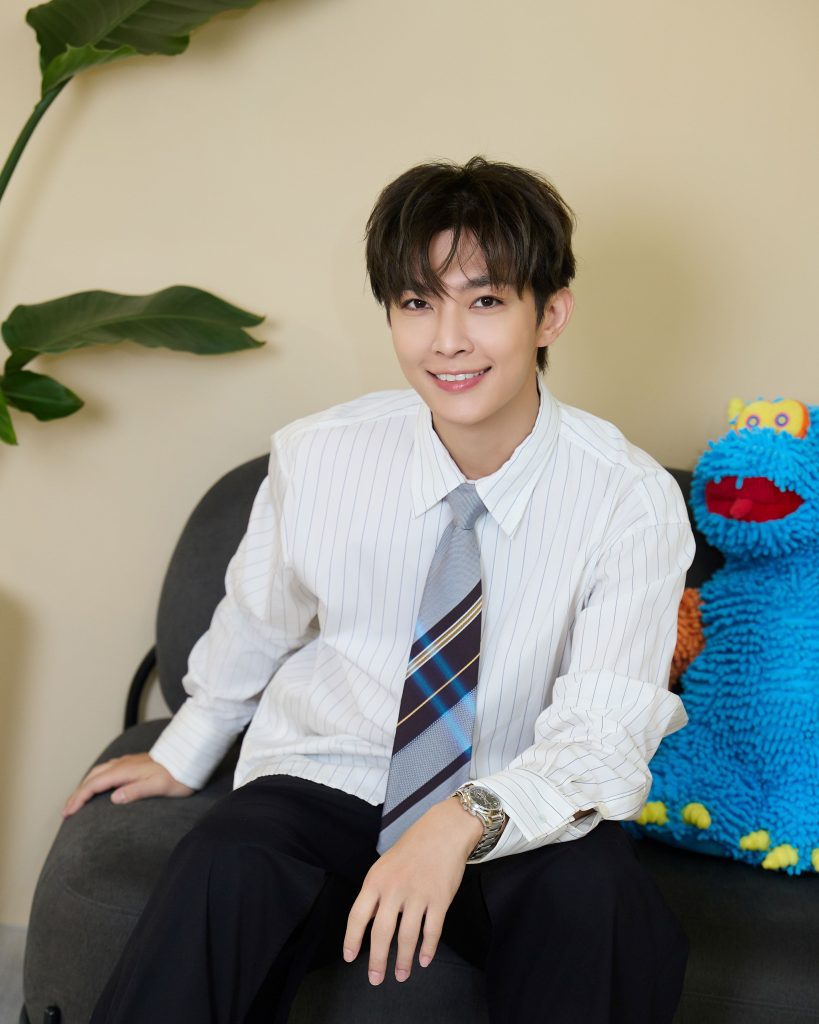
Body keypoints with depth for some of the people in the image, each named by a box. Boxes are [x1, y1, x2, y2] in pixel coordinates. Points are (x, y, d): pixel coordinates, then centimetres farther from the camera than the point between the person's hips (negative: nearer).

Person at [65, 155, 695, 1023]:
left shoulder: (630, 499, -13)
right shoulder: (315, 457, -8)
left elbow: (605, 736, -20)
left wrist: (466, 819, -37)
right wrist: (181, 755, 23)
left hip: (511, 827, 0)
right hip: (320, 792, 1)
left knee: (593, 888, -34)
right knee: (227, 868, -34)